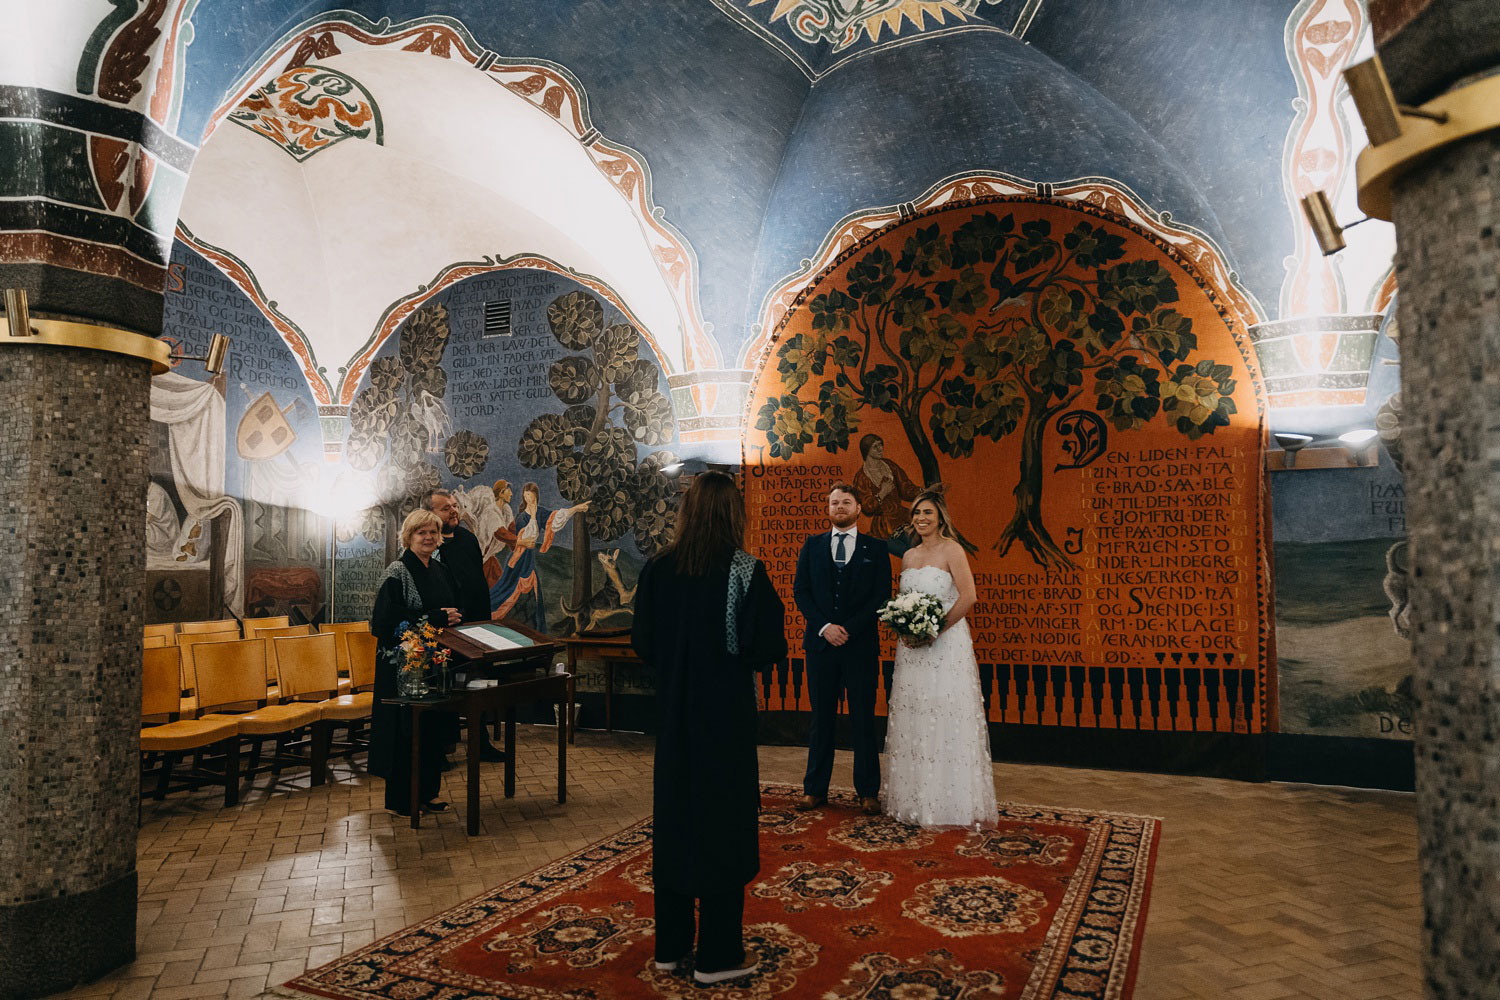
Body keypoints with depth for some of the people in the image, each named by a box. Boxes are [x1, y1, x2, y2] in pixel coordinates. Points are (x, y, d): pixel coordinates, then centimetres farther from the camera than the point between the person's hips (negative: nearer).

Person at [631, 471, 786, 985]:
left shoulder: (657, 569, -4)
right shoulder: (745, 571, -15)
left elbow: (642, 642, 2)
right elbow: (768, 647, -15)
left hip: (673, 713, 4)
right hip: (726, 715, -4)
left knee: (673, 822, 16)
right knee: (723, 824, 8)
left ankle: (671, 944, 29)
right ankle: (717, 955, 18)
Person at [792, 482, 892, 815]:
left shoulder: (875, 548, 5)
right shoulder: (812, 545, 11)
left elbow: (882, 596, -1)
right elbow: (800, 590, 5)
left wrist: (849, 629, -10)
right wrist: (824, 626, -8)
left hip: (861, 644, -1)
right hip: (820, 642, 2)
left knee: (863, 719, 3)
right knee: (822, 718, 7)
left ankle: (868, 791, 13)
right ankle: (815, 789, 16)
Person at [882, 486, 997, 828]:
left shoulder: (951, 550, -6)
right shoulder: (908, 556, 14)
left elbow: (968, 596, -15)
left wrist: (934, 631, -17)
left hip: (946, 644, -6)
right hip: (912, 648, 7)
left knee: (947, 721, -3)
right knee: (913, 721, 8)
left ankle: (954, 803, 7)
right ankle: (915, 800, 18)